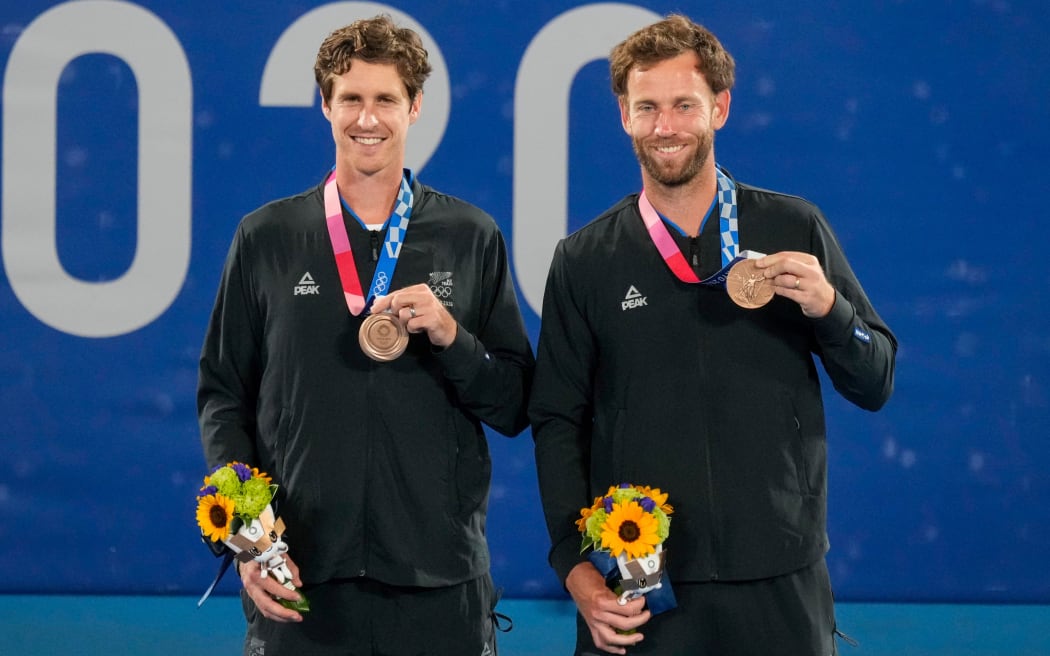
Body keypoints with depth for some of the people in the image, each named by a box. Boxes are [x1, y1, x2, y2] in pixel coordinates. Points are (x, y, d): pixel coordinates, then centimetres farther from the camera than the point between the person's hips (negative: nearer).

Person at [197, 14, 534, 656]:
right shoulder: (266, 237, 6)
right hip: (301, 574, 0)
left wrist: (450, 337, -11)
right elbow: (222, 396, 8)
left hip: (439, 578, 0)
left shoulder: (471, 237, 6)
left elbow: (514, 408, 7)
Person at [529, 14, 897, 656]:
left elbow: (875, 384, 6)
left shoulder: (794, 229, 3)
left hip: (781, 580, 0)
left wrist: (827, 308, -13)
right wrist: (576, 567, -5)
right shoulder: (584, 260, 4)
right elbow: (558, 424, 5)